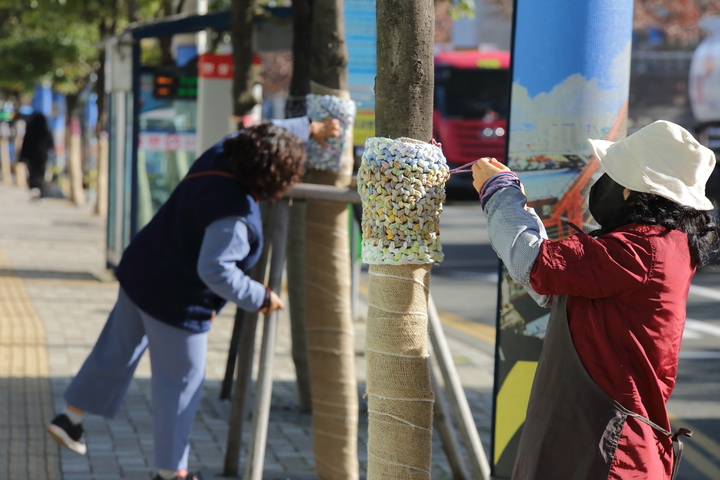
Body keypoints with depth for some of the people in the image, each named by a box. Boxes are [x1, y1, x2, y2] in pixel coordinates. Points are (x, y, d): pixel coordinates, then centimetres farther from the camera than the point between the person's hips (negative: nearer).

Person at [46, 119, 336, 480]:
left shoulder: (221, 156, -6)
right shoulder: (236, 217, -30)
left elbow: (253, 134, 13)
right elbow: (214, 270, -33)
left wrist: (310, 128, 20)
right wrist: (260, 298, -21)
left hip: (139, 274, 9)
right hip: (174, 301, -9)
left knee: (117, 352, 25)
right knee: (180, 382, 8)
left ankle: (70, 419, 38)